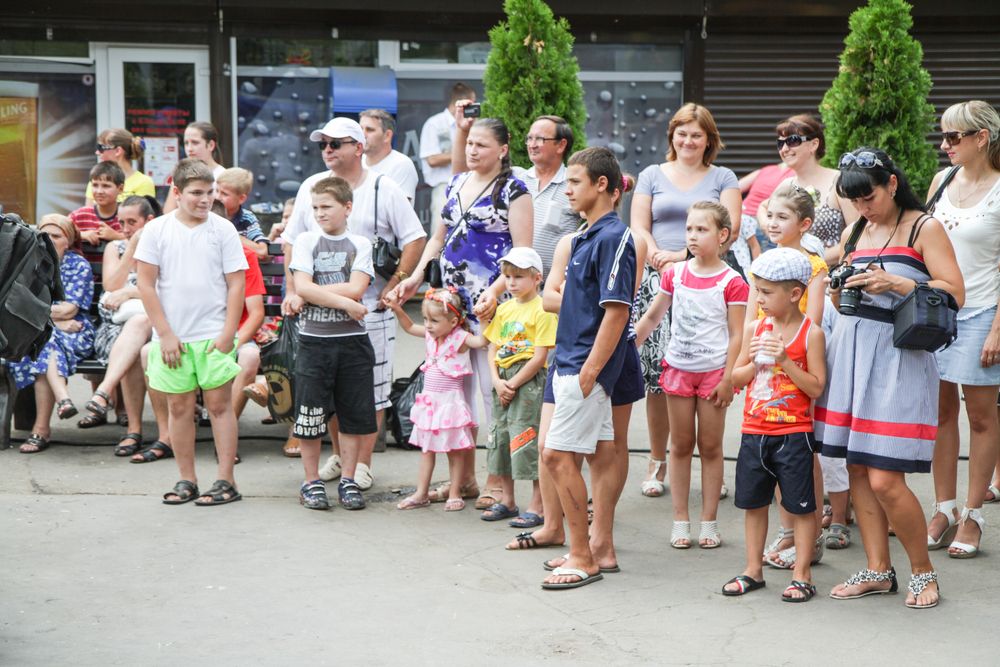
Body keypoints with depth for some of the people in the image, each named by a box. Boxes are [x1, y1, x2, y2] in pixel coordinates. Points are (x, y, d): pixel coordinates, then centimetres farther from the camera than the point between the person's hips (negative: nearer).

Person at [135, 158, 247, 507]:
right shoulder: (157, 230, 1)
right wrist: (165, 334, -6)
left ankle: (226, 480, 4)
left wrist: (228, 333, -7)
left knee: (219, 404, 0)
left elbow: (236, 284, 0)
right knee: (179, 407, 7)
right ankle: (186, 480, 16)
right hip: (171, 337, 1)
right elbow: (146, 285, 0)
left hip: (213, 335, -1)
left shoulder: (223, 229, 1)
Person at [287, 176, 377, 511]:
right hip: (314, 339, -1)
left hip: (352, 339, 1)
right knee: (310, 415, 1)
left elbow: (356, 289, -9)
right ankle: (312, 482, 13)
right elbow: (302, 288, -9)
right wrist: (344, 302, -12)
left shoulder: (360, 244, 5)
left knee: (353, 415, 6)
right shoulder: (306, 241, 4)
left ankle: (348, 480, 17)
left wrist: (316, 291, -10)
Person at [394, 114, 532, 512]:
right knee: (456, 388, 10)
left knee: (492, 389, -5)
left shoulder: (512, 190, -5)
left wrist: (496, 291, -23)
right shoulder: (457, 184, 15)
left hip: (491, 304, -7)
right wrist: (417, 276, 11)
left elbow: (523, 252, -11)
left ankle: (496, 482, 3)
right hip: (452, 301, 7)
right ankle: (463, 478, 19)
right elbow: (439, 237, 24)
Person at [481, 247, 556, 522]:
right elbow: (492, 350, 12)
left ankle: (537, 505, 1)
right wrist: (497, 382, -4)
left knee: (528, 441, -7)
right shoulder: (504, 309, 12)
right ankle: (507, 501, 25)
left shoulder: (542, 311, -10)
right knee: (500, 438, 13)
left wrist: (512, 384, -13)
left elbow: (539, 357, -14)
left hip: (529, 381, -8)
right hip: (503, 382, 8)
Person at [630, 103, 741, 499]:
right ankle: (657, 462, 4)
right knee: (656, 373, -6)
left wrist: (685, 255, -10)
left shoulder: (723, 178, 13)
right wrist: (658, 256, -11)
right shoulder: (652, 175, 17)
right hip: (658, 282, 1)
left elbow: (730, 229, 1)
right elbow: (639, 227, 9)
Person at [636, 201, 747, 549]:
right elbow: (652, 317, 13)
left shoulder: (732, 282, -8)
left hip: (713, 371, -3)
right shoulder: (675, 274, 3)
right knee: (681, 445, 8)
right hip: (678, 368, 3)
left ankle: (709, 522, 11)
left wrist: (728, 378, -13)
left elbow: (736, 335, -8)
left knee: (710, 446, 3)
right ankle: (680, 521, 14)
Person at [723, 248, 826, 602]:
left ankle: (802, 575, 11)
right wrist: (755, 363, -8)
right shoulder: (755, 328, 5)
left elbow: (816, 387, -12)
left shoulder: (811, 333, -9)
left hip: (793, 432, -5)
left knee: (800, 505, 2)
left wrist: (785, 360, -19)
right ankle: (753, 570, 24)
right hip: (754, 431, 5)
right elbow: (736, 378, 11)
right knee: (753, 502, 12)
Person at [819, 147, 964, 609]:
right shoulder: (854, 233, 16)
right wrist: (840, 288, 2)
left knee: (885, 480, -10)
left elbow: (954, 293, -9)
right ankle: (878, 571, 18)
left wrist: (896, 284, -17)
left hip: (898, 359, -6)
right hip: (850, 353, 6)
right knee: (857, 471, 6)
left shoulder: (924, 229, -1)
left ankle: (923, 572, 9)